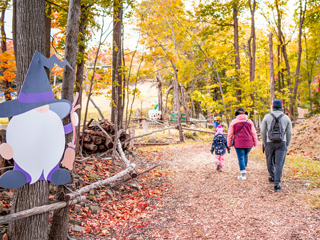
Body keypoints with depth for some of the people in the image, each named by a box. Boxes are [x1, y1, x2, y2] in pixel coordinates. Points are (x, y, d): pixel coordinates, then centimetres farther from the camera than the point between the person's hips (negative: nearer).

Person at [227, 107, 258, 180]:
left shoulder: (234, 122, 1)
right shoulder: (249, 121, 4)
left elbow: (230, 134, 4)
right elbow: (254, 133, 7)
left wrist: (229, 144, 13)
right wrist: (255, 142, 17)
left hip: (239, 143, -2)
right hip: (248, 143, 2)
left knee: (241, 158, 1)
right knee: (245, 155, 23)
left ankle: (243, 174, -3)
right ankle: (244, 169, 27)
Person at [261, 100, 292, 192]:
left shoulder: (267, 117, 1)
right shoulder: (286, 118, 3)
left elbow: (263, 131, 2)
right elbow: (289, 133, 5)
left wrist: (264, 143, 15)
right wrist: (287, 145, 15)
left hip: (270, 143, 0)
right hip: (281, 143, 0)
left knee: (270, 161, 21)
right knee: (279, 164, -2)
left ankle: (273, 177, 38)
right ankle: (276, 184, -9)